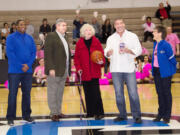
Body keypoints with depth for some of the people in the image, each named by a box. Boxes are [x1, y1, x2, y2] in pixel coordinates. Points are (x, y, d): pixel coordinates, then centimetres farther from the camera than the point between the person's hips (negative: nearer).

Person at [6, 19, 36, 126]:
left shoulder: (30, 38, 10)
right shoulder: (11, 38, -1)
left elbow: (34, 52, 7)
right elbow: (10, 53, -9)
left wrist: (28, 65, -9)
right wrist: (20, 66, -13)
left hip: (28, 70, 4)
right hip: (14, 71, -4)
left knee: (27, 93, 9)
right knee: (13, 94, -2)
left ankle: (26, 115, 19)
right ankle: (10, 117, 4)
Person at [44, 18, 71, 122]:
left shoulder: (65, 37, 18)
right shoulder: (51, 36, -7)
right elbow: (47, 54, -13)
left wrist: (69, 69, 12)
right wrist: (50, 68, -20)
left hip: (64, 71, 8)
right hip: (54, 70, -8)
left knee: (60, 92, 13)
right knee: (53, 92, -2)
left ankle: (58, 111, 21)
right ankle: (53, 113, 3)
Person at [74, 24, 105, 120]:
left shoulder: (96, 42, 5)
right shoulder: (79, 43, 5)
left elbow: (101, 53, 6)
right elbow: (76, 57, 5)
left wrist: (101, 61, -15)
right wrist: (78, 68, -6)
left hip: (94, 72, -1)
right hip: (84, 72, 1)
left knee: (96, 93, -5)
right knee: (88, 93, 6)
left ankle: (99, 112, 2)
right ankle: (90, 113, 15)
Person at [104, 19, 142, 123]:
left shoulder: (132, 36, 5)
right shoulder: (111, 38, 14)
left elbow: (139, 50, 0)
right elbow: (106, 52, 7)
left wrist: (128, 50, -18)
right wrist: (108, 53, -18)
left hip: (129, 69, -3)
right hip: (116, 69, 3)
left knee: (133, 93, -6)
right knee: (119, 93, 8)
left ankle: (137, 116, 1)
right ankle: (122, 115, 18)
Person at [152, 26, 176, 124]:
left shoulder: (166, 45, -17)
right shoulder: (155, 44, 6)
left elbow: (172, 59, -11)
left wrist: (172, 70, -3)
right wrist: (153, 69, 15)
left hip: (165, 72, -7)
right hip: (156, 71, 7)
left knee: (166, 93, 3)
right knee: (159, 93, 13)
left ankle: (167, 116, 12)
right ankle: (160, 114, 23)